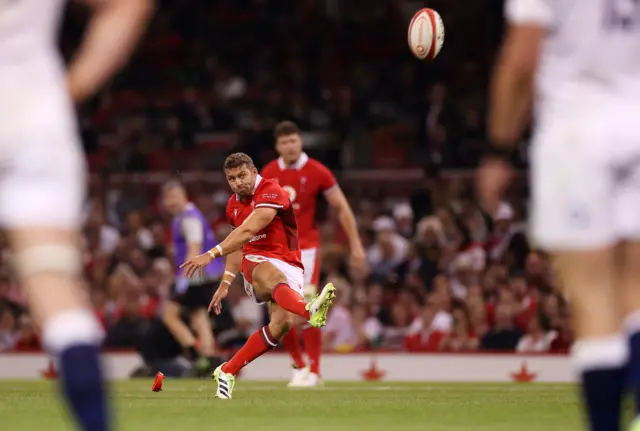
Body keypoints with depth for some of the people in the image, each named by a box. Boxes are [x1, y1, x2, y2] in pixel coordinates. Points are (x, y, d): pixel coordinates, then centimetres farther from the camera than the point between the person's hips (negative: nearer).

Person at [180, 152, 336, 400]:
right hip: (255, 263, 3)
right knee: (273, 275, -37)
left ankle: (227, 372, -8)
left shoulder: (271, 193, -11)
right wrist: (225, 283, 25)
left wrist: (212, 254, -29)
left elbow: (247, 231, -23)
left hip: (288, 265, -3)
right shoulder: (233, 205, 14)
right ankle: (310, 310, -73)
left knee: (282, 322, -26)